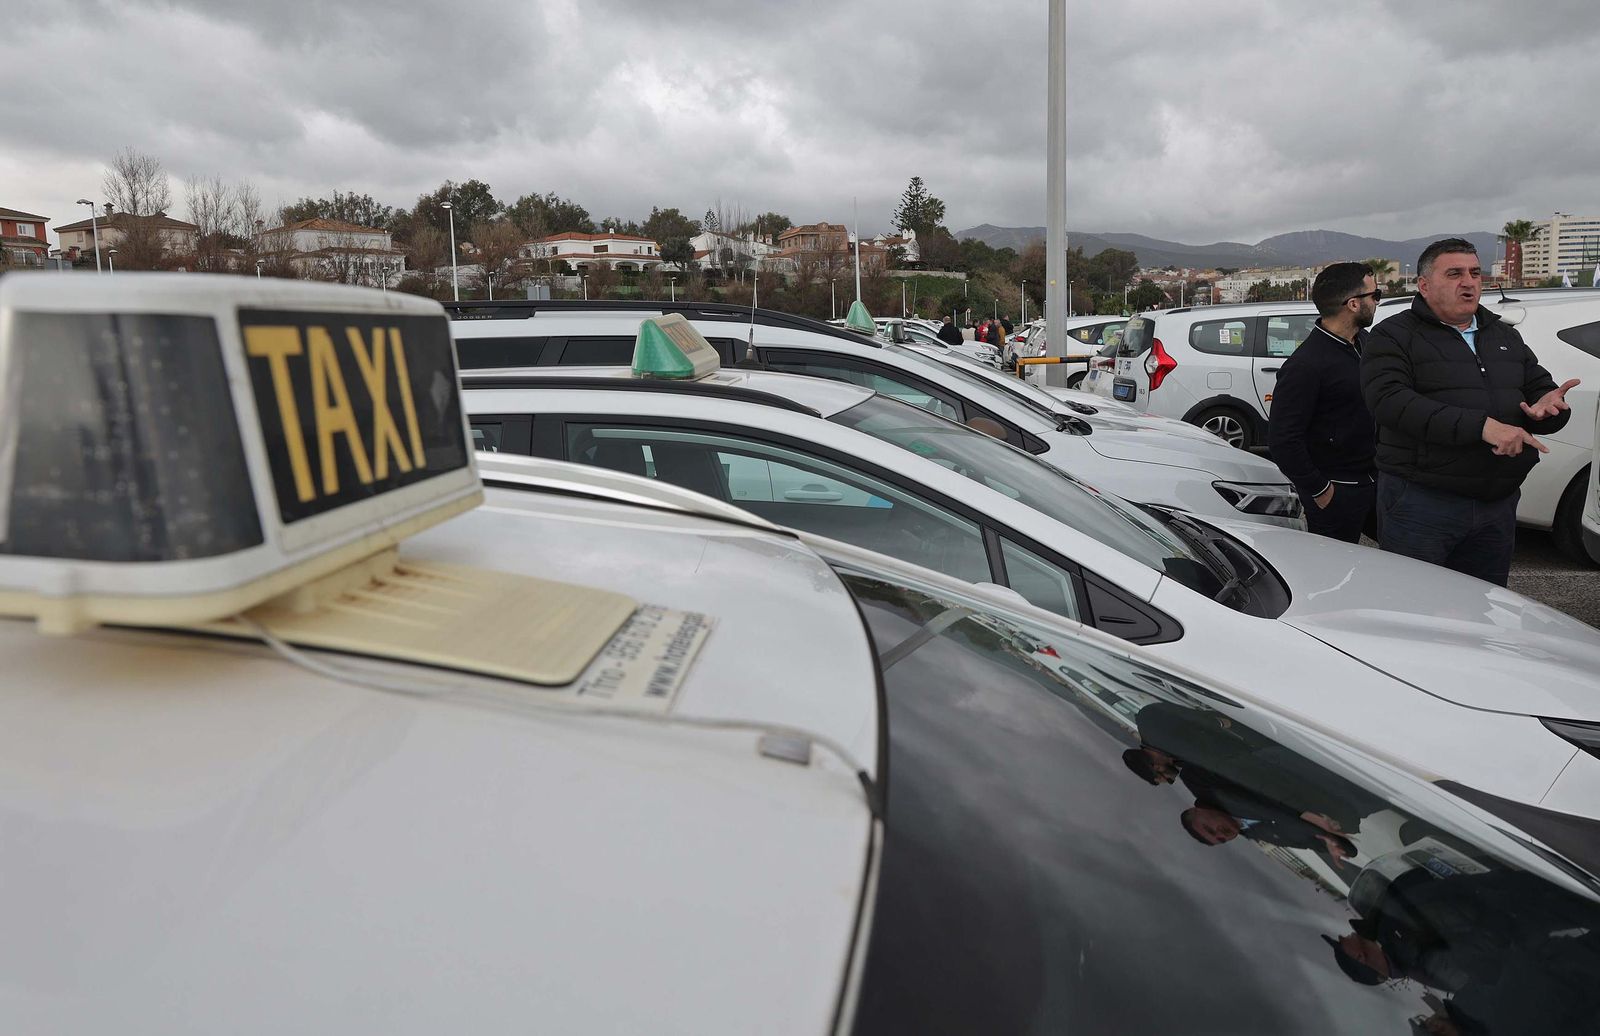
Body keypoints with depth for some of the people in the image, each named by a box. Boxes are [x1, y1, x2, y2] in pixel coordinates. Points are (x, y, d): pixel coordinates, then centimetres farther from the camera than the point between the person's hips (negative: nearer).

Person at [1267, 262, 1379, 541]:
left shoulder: (1364, 341, 7)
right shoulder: (1304, 366, -22)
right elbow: (1283, 440, -23)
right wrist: (1319, 491, -17)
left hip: (1375, 478, 8)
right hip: (1338, 492, -8)